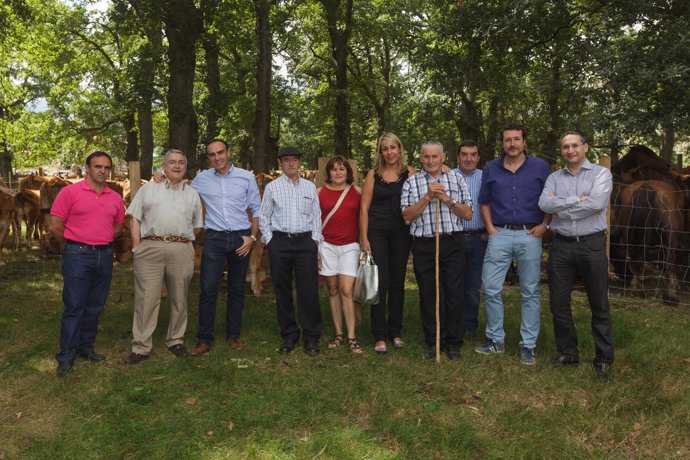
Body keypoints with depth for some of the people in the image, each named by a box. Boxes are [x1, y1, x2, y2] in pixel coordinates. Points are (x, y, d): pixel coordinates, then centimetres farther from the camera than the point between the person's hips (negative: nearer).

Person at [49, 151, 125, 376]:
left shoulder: (115, 198, 8)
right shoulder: (70, 192, -6)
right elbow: (55, 224, -6)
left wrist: (102, 241, 13)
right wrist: (77, 242, 2)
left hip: (105, 256, 5)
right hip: (78, 256, -5)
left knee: (95, 306, 12)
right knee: (74, 306, -2)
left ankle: (86, 348, 25)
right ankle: (66, 356, 7)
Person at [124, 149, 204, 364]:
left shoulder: (192, 194, 18)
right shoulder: (149, 189, 12)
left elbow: (197, 225, 19)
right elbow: (135, 218, 7)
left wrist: (182, 240, 7)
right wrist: (137, 247, -3)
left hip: (182, 251, 2)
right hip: (150, 248, -2)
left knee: (179, 299, 10)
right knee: (146, 298, -2)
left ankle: (176, 341, 25)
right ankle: (141, 348, 6)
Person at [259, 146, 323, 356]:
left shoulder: (310, 186, 12)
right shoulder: (272, 187, 7)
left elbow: (316, 215, 12)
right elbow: (263, 217, 9)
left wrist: (315, 240, 3)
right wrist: (270, 241, 1)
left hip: (305, 241, 0)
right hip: (279, 241, 0)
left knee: (309, 290, -4)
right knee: (282, 291, 4)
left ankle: (311, 337, 6)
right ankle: (289, 336, 16)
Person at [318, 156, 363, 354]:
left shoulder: (357, 192, 3)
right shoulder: (320, 192, 4)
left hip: (350, 246, -1)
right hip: (327, 246, 1)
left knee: (346, 290, -8)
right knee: (333, 290, 7)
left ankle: (352, 338, -4)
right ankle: (338, 334, 17)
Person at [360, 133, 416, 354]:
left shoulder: (410, 173, 4)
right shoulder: (373, 175, 2)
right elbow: (364, 208, 0)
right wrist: (364, 238, -4)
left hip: (401, 232, 2)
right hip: (377, 232, -1)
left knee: (397, 282, 10)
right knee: (380, 282, -3)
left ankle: (395, 331, 23)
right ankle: (380, 336, 5)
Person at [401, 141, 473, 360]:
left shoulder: (456, 178, 10)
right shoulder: (411, 183, 6)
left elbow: (467, 213, 6)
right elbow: (407, 217, -3)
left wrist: (448, 200, -9)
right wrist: (427, 197, -12)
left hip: (453, 244, 0)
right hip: (424, 246, 0)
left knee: (454, 294, 2)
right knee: (427, 295, 6)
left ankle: (453, 343, 16)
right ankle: (431, 342, 21)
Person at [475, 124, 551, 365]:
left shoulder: (540, 167, 4)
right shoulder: (491, 168, 9)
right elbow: (485, 202, 15)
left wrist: (544, 225, -5)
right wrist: (490, 227, 3)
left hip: (529, 235, -1)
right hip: (500, 235, 2)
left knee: (530, 292, 5)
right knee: (491, 289, -1)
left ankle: (528, 345, 15)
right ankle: (496, 339, 15)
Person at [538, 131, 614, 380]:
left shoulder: (601, 173, 0)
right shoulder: (554, 178, 10)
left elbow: (597, 203, -17)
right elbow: (545, 203, -8)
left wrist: (561, 206, -9)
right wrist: (578, 200, -14)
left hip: (592, 245, -3)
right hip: (561, 246, 4)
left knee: (599, 305, 4)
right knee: (559, 302, 8)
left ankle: (604, 359, 16)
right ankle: (567, 352, 23)